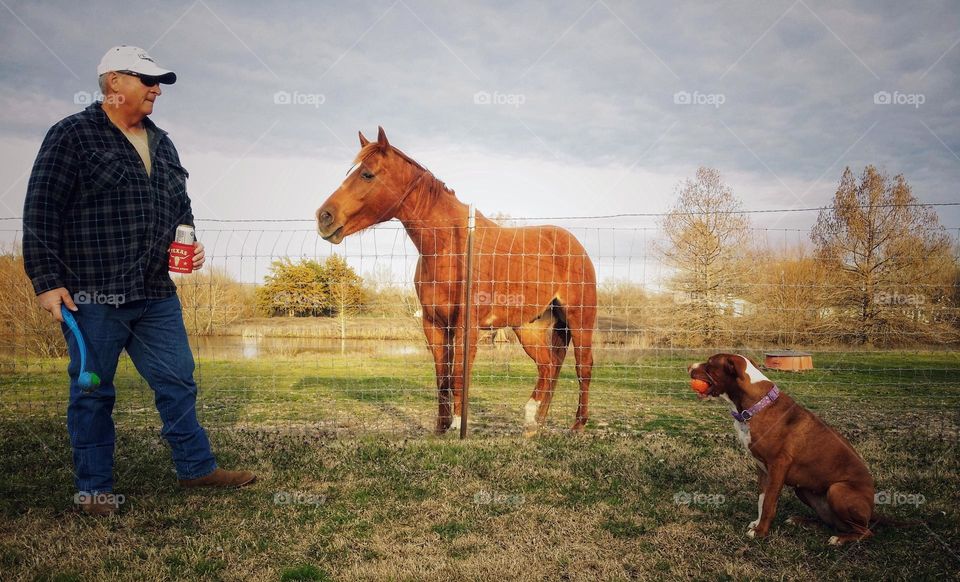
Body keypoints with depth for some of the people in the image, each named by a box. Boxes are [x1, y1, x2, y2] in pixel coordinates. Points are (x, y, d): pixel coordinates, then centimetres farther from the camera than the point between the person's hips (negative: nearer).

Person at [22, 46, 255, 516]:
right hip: (93, 297, -6)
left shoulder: (160, 143, 15)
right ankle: (93, 487, 21)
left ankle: (196, 466, 24)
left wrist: (189, 243, 5)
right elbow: (41, 212, -8)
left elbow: (180, 205, 24)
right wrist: (46, 280, -12)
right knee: (92, 392, 7)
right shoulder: (72, 135, -5)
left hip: (157, 294, 6)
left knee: (177, 381, 10)